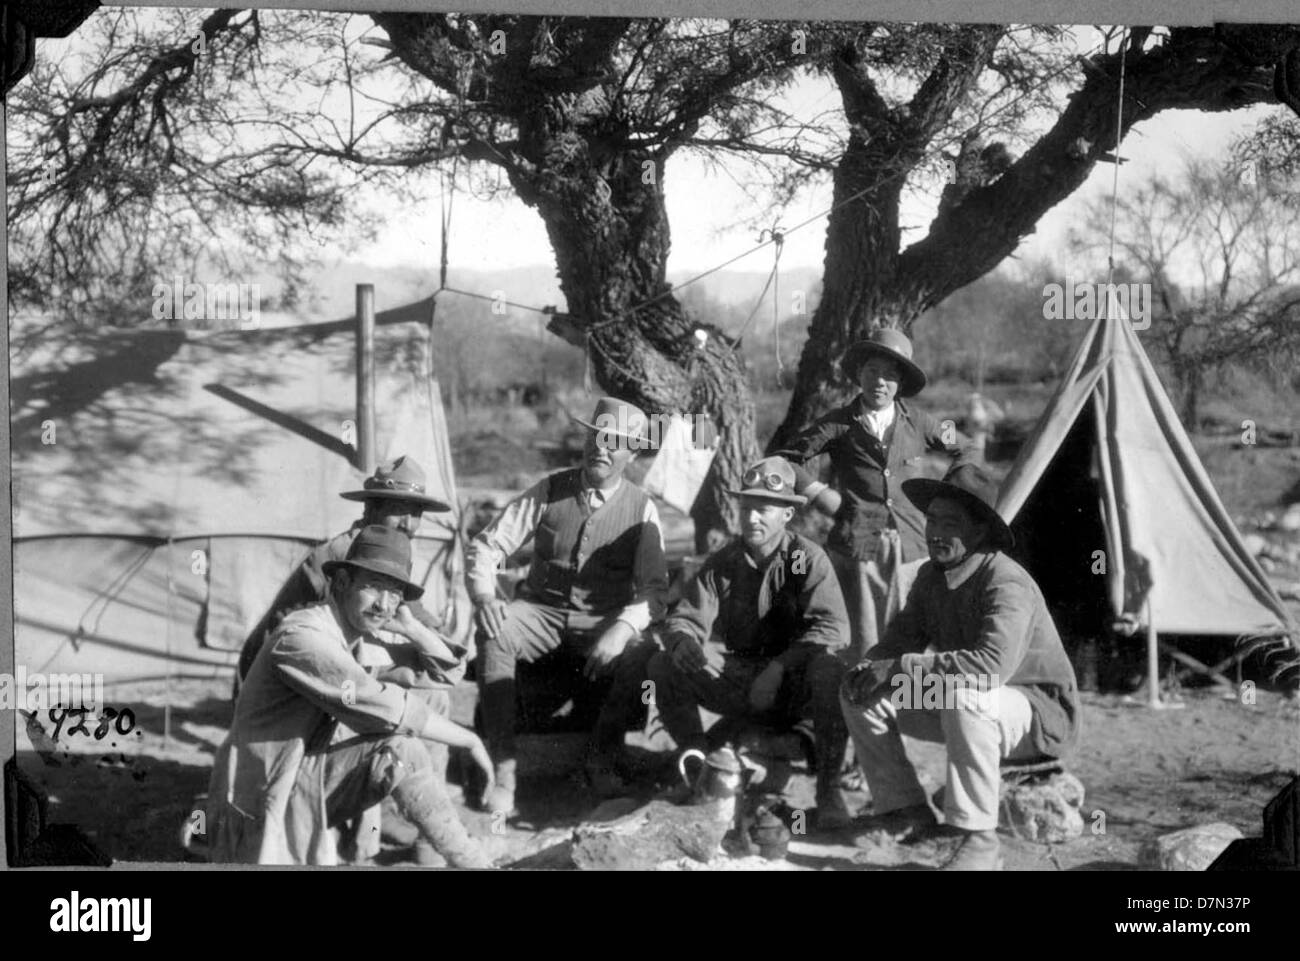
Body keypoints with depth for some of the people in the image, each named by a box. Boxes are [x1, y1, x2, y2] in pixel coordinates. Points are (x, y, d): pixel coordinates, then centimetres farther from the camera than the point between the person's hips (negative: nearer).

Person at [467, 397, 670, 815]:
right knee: (492, 634, -32)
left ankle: (602, 758, -5)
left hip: (604, 619, -1)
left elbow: (654, 588, -5)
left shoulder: (641, 509, -1)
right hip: (542, 610, 1)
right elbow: (487, 545, 1)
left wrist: (622, 628, -25)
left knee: (643, 658, -32)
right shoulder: (550, 491, 1)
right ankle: (503, 768, -27)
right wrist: (484, 596, -20)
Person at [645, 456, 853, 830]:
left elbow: (833, 627, -19)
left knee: (831, 671, -36)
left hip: (792, 687, -3)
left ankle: (828, 789, -23)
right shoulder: (723, 563, 4)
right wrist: (684, 643, -28)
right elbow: (683, 618, -2)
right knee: (662, 666, -17)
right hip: (735, 683, 3)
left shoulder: (808, 558, -7)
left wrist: (780, 667, -31)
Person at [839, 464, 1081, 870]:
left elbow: (993, 664, -41)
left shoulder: (1007, 584, -27)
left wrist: (901, 668, -37)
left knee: (965, 697, -41)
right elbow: (904, 635, 6)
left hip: (1039, 713, -8)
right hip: (953, 706, 8)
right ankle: (905, 809, 7)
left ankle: (976, 838, -30)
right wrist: (870, 666, -19)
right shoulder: (931, 575, 0)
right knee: (859, 695, -4)